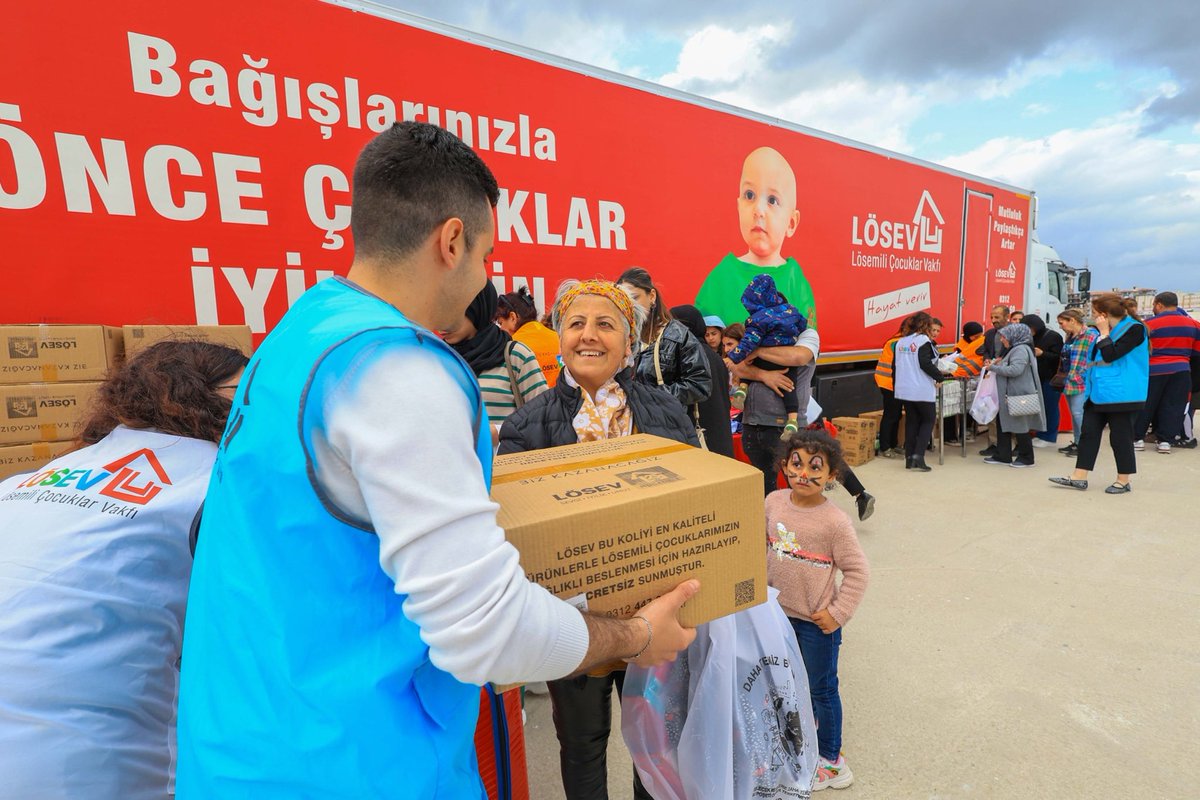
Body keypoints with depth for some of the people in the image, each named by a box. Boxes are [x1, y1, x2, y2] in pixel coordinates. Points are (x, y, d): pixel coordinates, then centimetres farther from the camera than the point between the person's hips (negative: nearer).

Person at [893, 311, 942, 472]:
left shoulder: (900, 341, 9)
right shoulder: (923, 341, -12)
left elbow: (896, 365, 14)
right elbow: (925, 364, -19)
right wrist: (939, 377, -6)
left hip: (904, 389, 6)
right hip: (922, 390, -6)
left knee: (911, 421, 13)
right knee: (928, 420, 7)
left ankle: (909, 458, 13)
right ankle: (918, 455, -4)